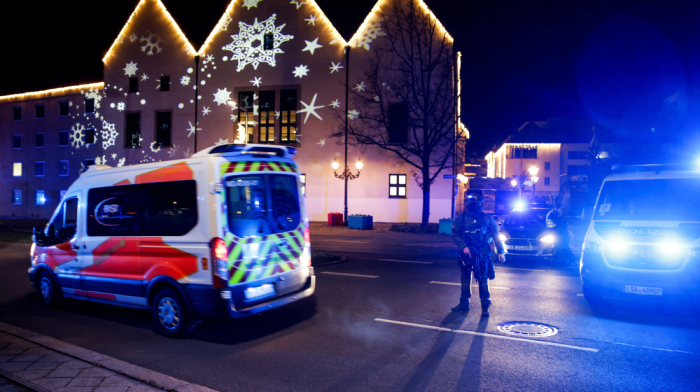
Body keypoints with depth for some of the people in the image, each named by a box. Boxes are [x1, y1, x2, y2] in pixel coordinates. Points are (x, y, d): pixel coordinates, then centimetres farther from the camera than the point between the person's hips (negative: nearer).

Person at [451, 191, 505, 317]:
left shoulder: (487, 219, 0)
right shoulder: (461, 218, -2)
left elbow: (495, 235, 2)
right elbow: (455, 234, -2)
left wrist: (500, 251, -3)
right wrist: (463, 247, -15)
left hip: (482, 255, -1)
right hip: (466, 254, 1)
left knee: (483, 280, -1)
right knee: (465, 279, 10)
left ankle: (485, 306, 7)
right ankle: (464, 304, 23)